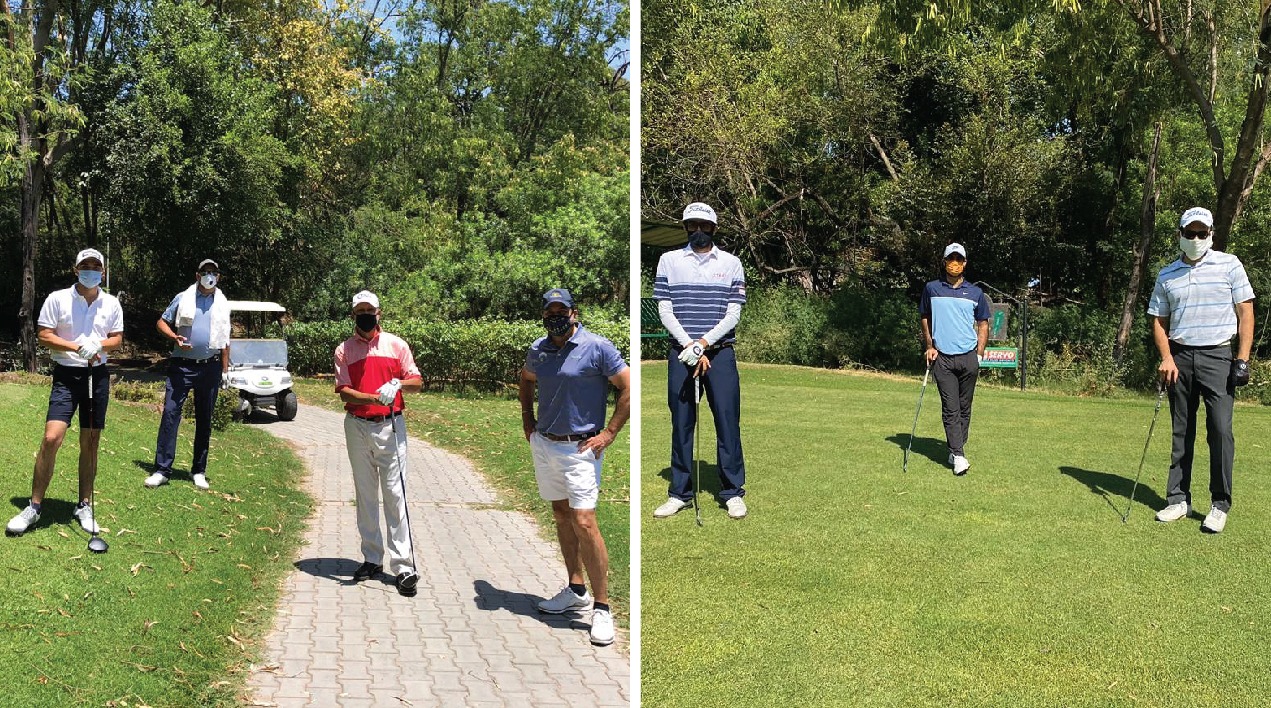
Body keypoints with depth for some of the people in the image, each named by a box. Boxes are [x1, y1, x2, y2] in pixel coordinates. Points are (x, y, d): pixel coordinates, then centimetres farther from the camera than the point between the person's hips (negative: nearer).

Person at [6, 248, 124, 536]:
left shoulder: (112, 304, 7)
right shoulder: (57, 299, -1)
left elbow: (117, 339, 11)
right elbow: (44, 336, -5)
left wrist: (98, 345, -11)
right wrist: (78, 347, -17)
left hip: (98, 375, 3)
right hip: (66, 375, -3)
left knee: (90, 442, 6)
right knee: (52, 438, -15)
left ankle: (84, 506, 17)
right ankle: (34, 506, -4)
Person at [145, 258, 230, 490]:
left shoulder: (222, 304, 10)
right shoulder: (183, 298, 3)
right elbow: (161, 323, 7)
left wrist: (225, 370, 11)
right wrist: (174, 337, -13)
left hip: (210, 367, 2)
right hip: (182, 366, -2)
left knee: (204, 419, 6)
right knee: (170, 413, -11)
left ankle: (199, 471, 14)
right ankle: (162, 469, -10)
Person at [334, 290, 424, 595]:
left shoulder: (396, 345, 4)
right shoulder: (344, 350, 5)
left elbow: (417, 382, 4)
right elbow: (343, 391, -6)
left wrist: (398, 384, -18)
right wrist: (374, 398, -23)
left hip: (390, 426, -2)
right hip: (357, 427, 2)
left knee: (395, 495, -6)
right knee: (365, 494, 10)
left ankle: (404, 567, -7)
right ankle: (372, 559, 20)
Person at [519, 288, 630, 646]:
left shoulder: (597, 347, -11)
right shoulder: (538, 349, 7)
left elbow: (630, 388, -9)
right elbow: (526, 380, 28)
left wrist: (608, 434, -11)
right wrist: (527, 423, 17)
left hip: (579, 448, -6)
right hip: (543, 444, 7)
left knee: (584, 522, -14)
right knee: (561, 515, 14)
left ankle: (602, 607, -8)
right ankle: (576, 589, 27)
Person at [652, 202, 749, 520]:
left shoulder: (731, 263, 7)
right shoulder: (669, 260, 8)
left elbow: (733, 314, 0)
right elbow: (665, 311, 2)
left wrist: (703, 343, -12)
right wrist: (690, 346, -10)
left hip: (720, 352, 0)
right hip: (680, 352, 1)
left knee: (728, 420, -2)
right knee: (681, 422, 3)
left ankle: (733, 492, 6)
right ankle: (679, 492, 11)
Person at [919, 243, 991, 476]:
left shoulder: (976, 293, 8)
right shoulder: (932, 289, 7)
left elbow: (983, 324, 13)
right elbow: (925, 319, 16)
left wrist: (979, 354, 3)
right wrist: (929, 346, 5)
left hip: (968, 357, 1)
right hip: (942, 358, -1)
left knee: (964, 408, 7)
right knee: (950, 408, -8)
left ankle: (956, 449, 19)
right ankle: (958, 456, -11)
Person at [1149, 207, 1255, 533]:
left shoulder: (1229, 265, 1)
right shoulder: (1166, 275, 9)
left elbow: (1245, 312, 0)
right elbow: (1158, 320, 12)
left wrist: (1243, 359, -7)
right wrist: (1166, 358, -3)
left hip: (1217, 356, -3)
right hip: (1180, 357, 3)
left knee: (1220, 429, -11)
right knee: (1182, 432, 7)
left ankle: (1220, 505, -3)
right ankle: (1178, 499, 13)